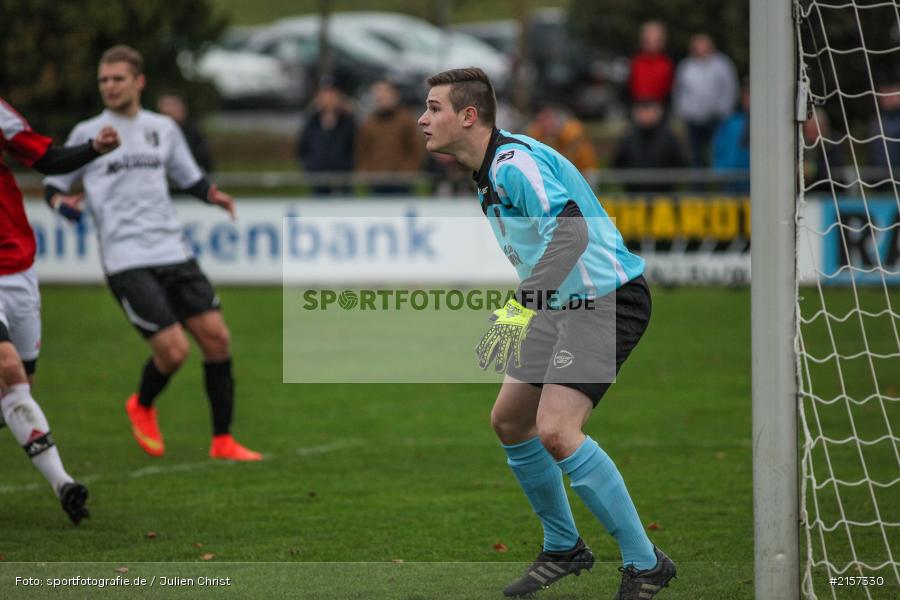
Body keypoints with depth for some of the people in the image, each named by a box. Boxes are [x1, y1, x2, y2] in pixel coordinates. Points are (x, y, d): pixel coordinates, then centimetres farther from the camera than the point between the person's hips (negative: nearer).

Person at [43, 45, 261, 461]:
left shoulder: (163, 129, 14)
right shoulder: (88, 134, 4)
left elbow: (190, 178, 24)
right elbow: (53, 184, 9)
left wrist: (213, 195, 3)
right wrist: (60, 200, -14)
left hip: (173, 251, 4)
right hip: (126, 262, -4)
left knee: (216, 336, -5)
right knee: (173, 350, -15)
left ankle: (222, 441, 5)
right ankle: (142, 407, 18)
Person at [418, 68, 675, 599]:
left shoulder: (515, 162, -21)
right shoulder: (488, 173, 12)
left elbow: (571, 230, -35)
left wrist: (527, 302, -41)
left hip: (608, 298, -11)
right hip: (564, 304, 11)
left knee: (556, 431, -22)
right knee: (509, 421, 13)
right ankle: (564, 548, 28)